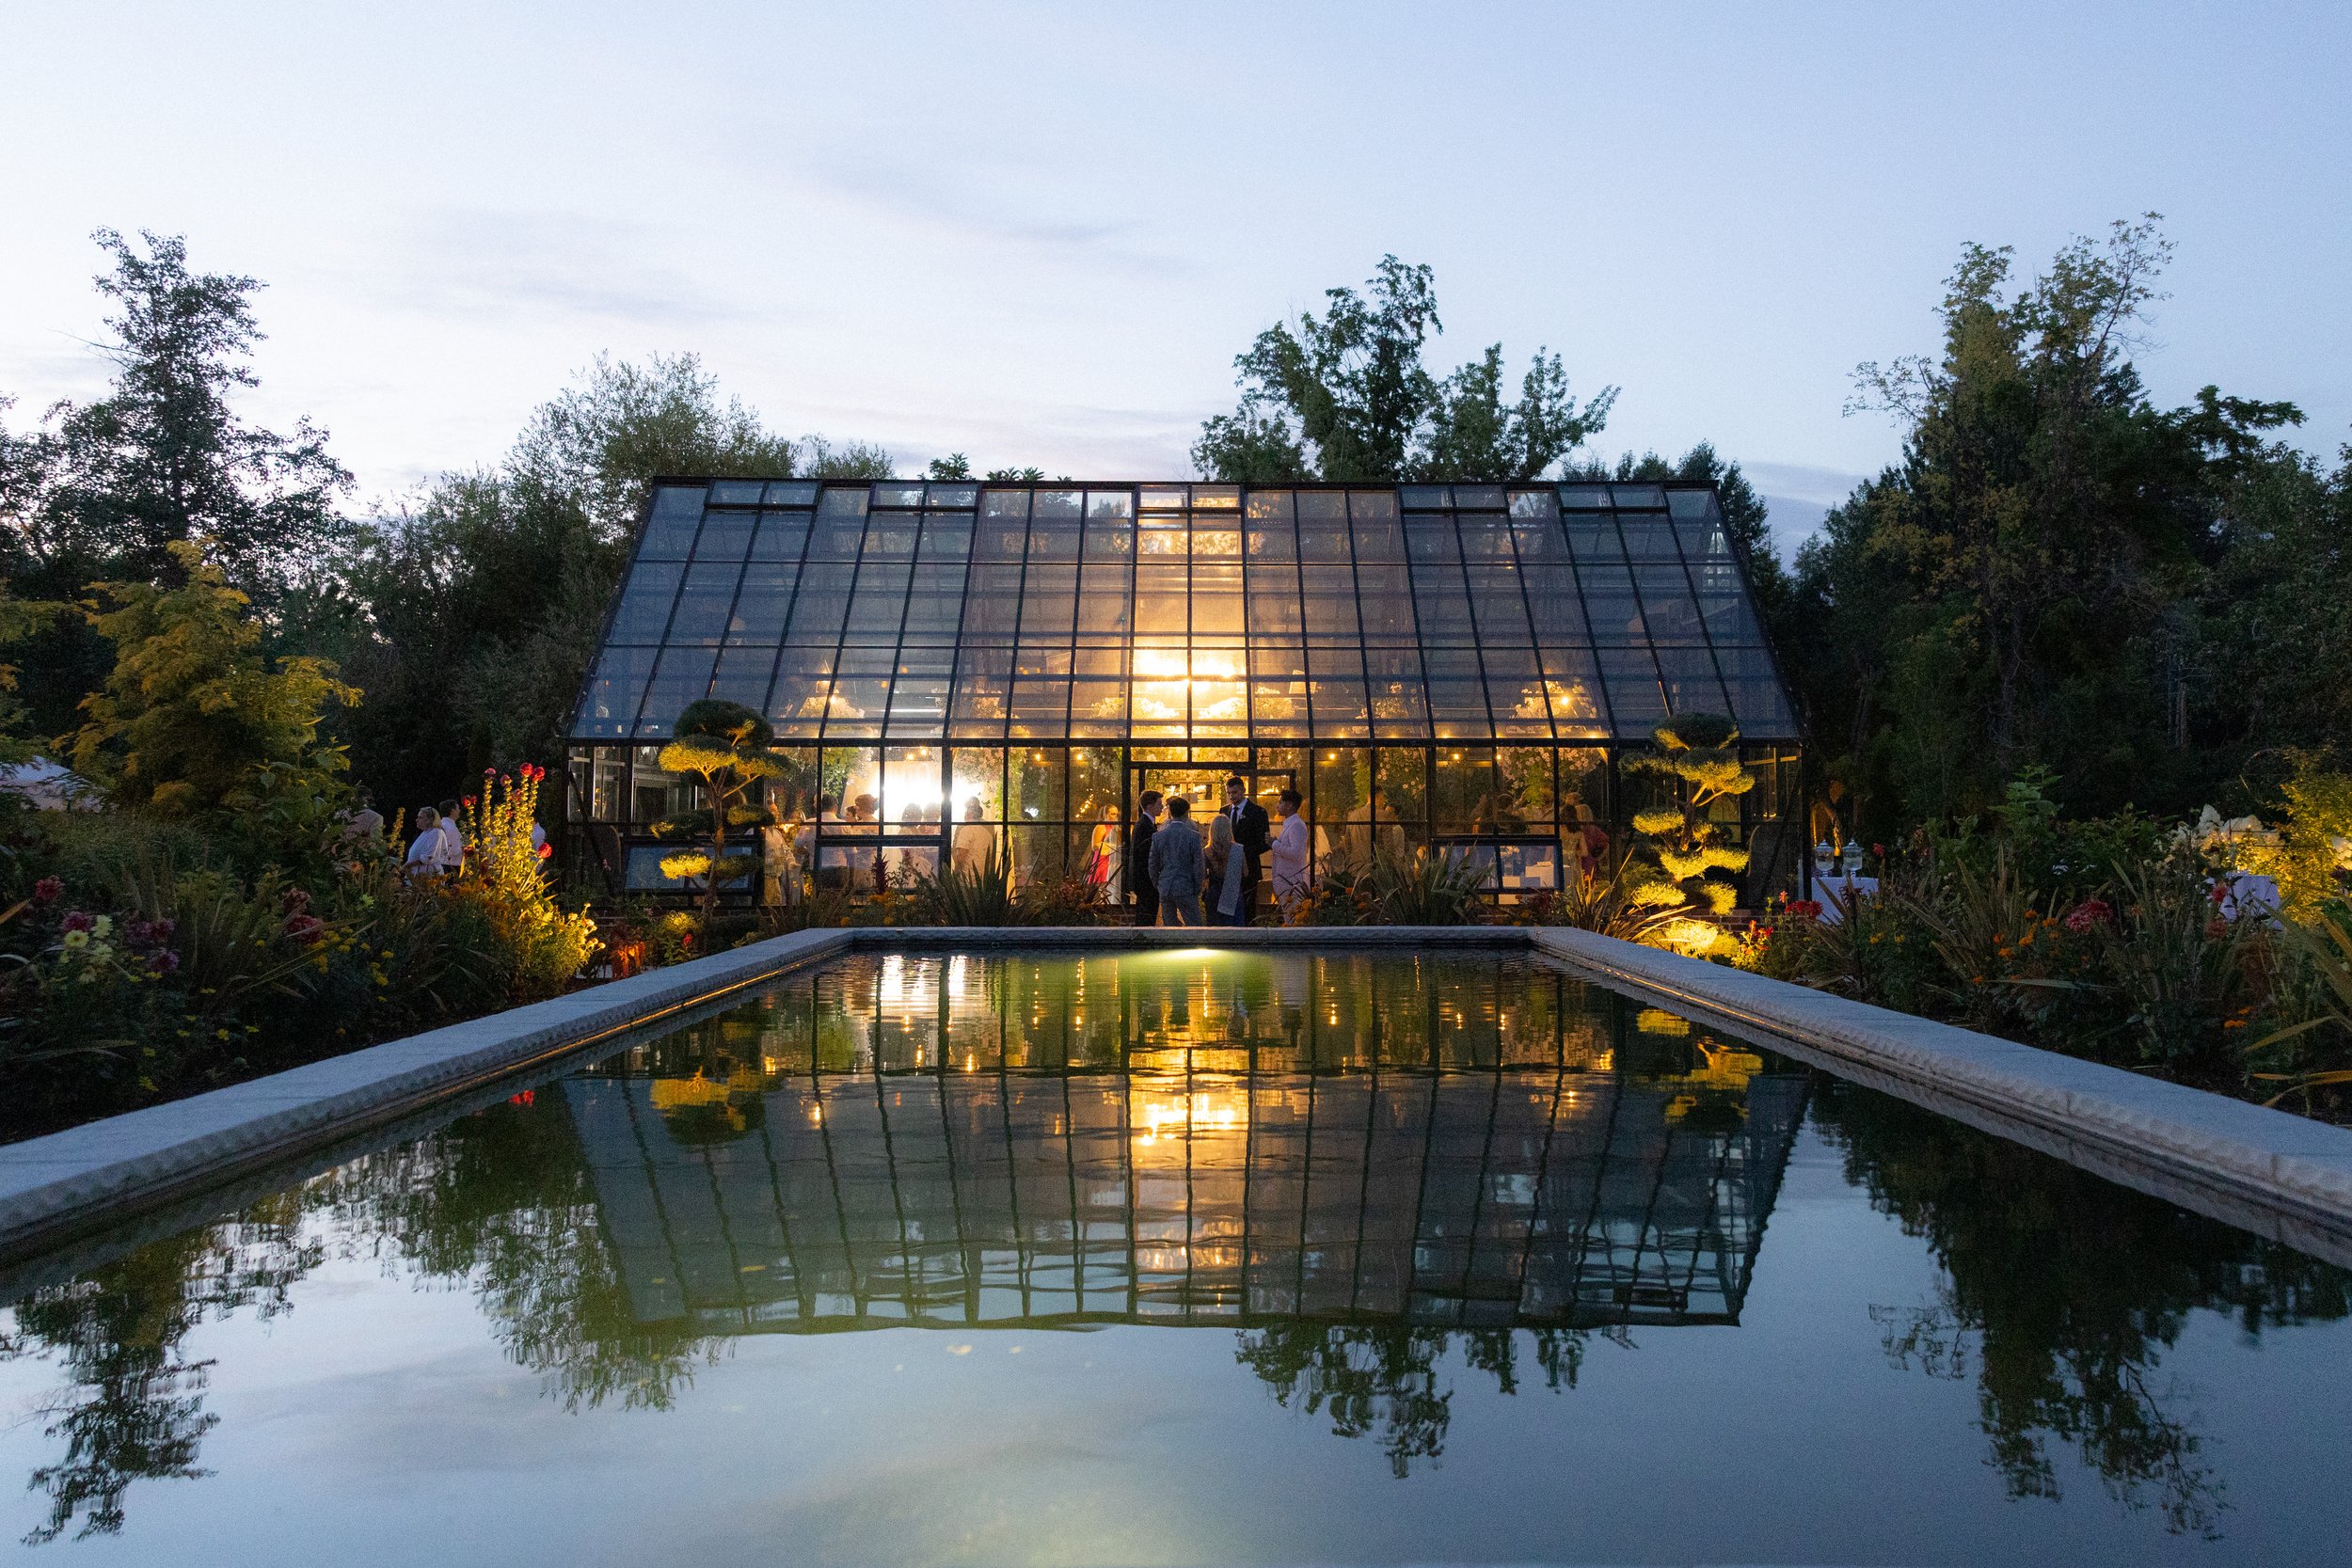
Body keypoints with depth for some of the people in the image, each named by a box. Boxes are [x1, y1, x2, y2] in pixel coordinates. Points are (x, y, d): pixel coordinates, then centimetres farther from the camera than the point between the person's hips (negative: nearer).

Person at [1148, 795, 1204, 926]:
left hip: (1165, 889, 4)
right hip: (1185, 889, -4)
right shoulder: (1193, 836, -10)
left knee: (1169, 925, 12)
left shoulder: (1158, 836, -1)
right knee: (1194, 925, 3)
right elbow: (1198, 865, -8)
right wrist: (1197, 889, 3)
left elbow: (1153, 864, 4)